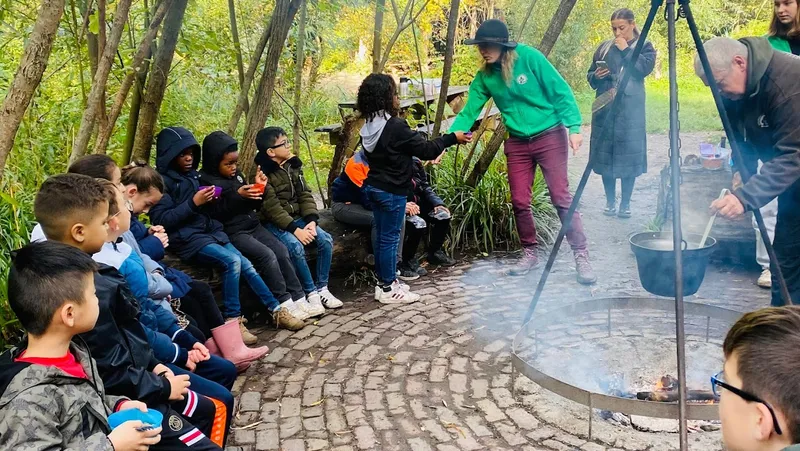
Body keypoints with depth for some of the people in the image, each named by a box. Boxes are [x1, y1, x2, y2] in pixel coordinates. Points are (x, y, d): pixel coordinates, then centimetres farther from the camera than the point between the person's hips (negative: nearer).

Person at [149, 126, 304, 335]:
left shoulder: (192, 174, 16)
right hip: (187, 238, -7)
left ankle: (276, 310, 1)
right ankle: (232, 321, -19)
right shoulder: (162, 180, -5)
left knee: (245, 264, -9)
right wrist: (193, 203, -19)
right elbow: (161, 220, -15)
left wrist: (210, 200, 4)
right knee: (232, 261, -27)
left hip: (210, 231, 7)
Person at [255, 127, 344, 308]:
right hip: (274, 223, -6)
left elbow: (305, 194, 4)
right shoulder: (262, 173, -15)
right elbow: (272, 208, -21)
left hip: (296, 217, 6)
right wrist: (295, 230, -26)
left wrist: (311, 221, -11)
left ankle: (322, 288, -2)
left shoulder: (293, 165, 6)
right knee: (296, 246, -31)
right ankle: (311, 292, -14)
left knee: (326, 239, -14)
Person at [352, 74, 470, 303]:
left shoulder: (369, 126, 6)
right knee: (390, 238, -1)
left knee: (382, 236, 15)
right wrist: (452, 138, -5)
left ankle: (384, 282, 24)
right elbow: (426, 149, -16)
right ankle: (388, 289, 7)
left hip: (374, 187, 9)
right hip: (391, 191, -9)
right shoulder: (396, 127, -21)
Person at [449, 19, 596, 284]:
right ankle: (530, 253, 21)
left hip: (550, 136, -4)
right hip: (517, 143, 5)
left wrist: (573, 127, -18)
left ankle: (581, 255, 3)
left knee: (561, 197, -7)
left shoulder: (529, 58, -14)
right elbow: (469, 113, -2)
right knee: (519, 202, 4)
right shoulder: (484, 78, -1)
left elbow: (561, 92, -11)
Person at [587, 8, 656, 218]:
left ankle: (625, 203, 8)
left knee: (628, 156, -3)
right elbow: (590, 76, 15)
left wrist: (626, 50, -10)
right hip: (605, 108, 3)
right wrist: (597, 76, -7)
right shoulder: (604, 47, 14)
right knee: (605, 155, 3)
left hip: (630, 110, -3)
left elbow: (645, 68, -13)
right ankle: (610, 201, 16)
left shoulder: (645, 47, 6)